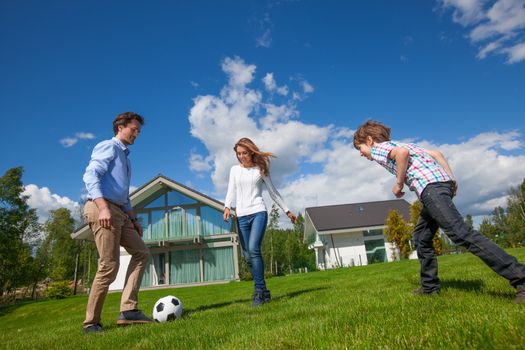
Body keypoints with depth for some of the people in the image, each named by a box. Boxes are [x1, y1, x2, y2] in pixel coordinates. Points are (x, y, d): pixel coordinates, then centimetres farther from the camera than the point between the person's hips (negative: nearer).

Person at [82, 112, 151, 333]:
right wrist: (103, 207, -28)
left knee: (141, 253, 3)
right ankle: (91, 322, 4)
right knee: (109, 267, -10)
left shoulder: (125, 157, 27)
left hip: (119, 212, 10)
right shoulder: (108, 147, 0)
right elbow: (90, 175, -16)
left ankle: (128, 310, -2)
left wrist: (133, 219, 23)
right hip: (102, 209, -10)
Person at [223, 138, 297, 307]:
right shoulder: (235, 170, 13)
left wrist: (287, 210, 14)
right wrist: (227, 207, -14)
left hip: (258, 212, -3)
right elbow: (231, 191, 7)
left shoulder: (260, 169, 7)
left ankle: (259, 290, -13)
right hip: (242, 216, 3)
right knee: (248, 256, 2)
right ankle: (264, 292, 13)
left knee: (253, 249, -22)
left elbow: (273, 191, 12)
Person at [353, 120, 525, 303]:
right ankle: (430, 286, 20)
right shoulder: (395, 145, 30)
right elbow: (435, 153, 23)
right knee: (421, 237, 16)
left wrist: (399, 184, -7)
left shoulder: (377, 149, 5)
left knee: (461, 233, -15)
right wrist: (451, 179, 16)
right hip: (443, 182, 10)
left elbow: (402, 153, -18)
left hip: (430, 186, -10)